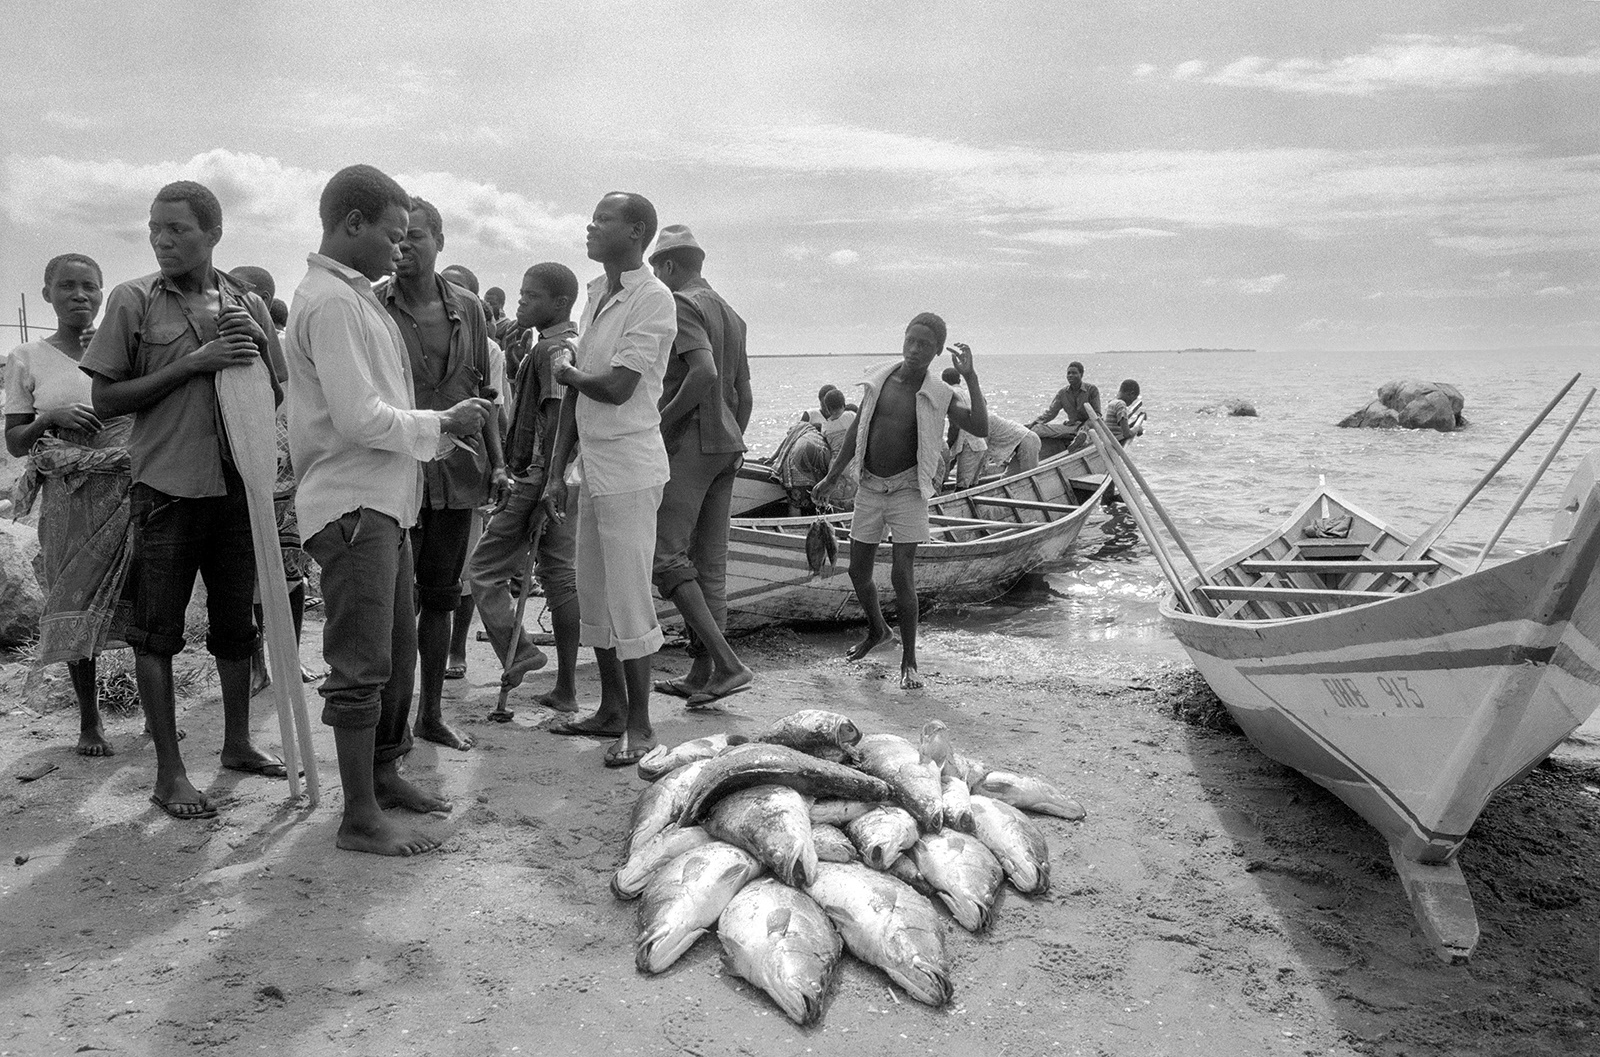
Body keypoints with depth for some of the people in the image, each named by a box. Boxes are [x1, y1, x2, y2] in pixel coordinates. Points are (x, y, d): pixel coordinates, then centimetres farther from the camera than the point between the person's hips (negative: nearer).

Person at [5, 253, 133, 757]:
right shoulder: (28, 359, 7)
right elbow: (14, 442, 7)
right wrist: (52, 418, -11)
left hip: (132, 486, 0)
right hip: (70, 496, 0)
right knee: (76, 607, 3)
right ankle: (89, 721, 16)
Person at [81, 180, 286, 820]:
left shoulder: (247, 305, 6)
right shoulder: (134, 301, -3)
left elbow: (275, 397, 11)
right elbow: (104, 401, -6)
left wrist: (255, 344, -7)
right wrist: (191, 364, -15)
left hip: (238, 487, 4)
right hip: (167, 490, -3)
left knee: (236, 624, 14)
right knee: (156, 632, 2)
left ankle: (237, 743, 29)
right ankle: (169, 772, 12)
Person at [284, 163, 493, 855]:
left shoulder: (354, 297, 16)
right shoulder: (331, 301, -15)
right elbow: (360, 419, -22)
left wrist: (449, 425, 5)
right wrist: (443, 424, -10)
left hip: (382, 500, 10)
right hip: (352, 506, -10)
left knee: (397, 653, 19)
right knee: (361, 667, -4)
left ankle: (384, 775, 33)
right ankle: (360, 818, 6)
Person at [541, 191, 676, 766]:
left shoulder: (653, 299, -13)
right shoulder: (596, 293, 13)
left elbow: (616, 388, -20)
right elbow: (577, 390, 13)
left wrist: (566, 372, 0)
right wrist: (557, 470, 11)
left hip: (630, 468, -8)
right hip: (593, 465, 9)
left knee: (629, 599, -3)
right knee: (594, 596, 13)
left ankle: (639, 725, 8)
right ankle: (611, 711, 26)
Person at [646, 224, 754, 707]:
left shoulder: (681, 306, -9)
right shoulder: (730, 314, 18)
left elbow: (704, 373, -25)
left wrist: (661, 420, -16)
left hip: (689, 442, -9)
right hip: (727, 443, 9)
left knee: (667, 557, -9)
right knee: (709, 564, 9)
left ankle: (729, 664, -16)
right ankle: (701, 673, 14)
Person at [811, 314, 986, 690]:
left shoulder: (939, 396, -6)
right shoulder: (879, 380, 3)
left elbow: (981, 429, -19)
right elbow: (857, 432, 12)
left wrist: (970, 377, -25)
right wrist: (831, 478, 16)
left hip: (908, 489, -4)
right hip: (870, 487, 4)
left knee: (902, 575, -12)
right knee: (858, 571, 11)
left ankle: (909, 662, 1)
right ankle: (877, 631, 40)